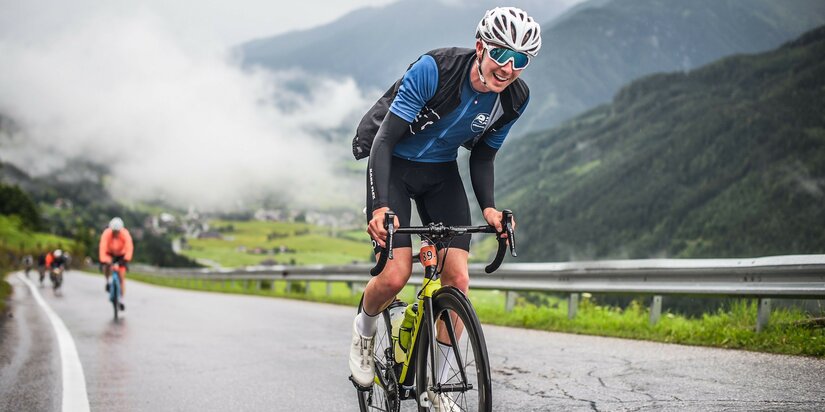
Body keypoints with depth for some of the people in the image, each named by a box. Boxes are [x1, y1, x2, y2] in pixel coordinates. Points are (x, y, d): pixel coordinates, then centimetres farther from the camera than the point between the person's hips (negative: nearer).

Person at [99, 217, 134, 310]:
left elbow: (129, 247, -39)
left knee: (121, 277, -6)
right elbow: (103, 247, -38)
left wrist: (126, 259, -53)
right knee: (107, 265, -29)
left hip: (121, 255, -1)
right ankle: (108, 282, 2)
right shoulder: (106, 233, -29)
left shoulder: (125, 234, -29)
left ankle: (121, 300, 2)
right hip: (110, 254, 1)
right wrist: (103, 260, -51)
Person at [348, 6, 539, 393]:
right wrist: (381, 207, -38)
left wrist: (488, 207, -16)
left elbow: (482, 157, 1)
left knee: (458, 279, -9)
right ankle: (363, 329, 16)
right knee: (396, 275, -19)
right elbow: (385, 138, -27)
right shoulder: (433, 69, -28)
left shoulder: (515, 99, -13)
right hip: (393, 163, -4)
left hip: (441, 173, 4)